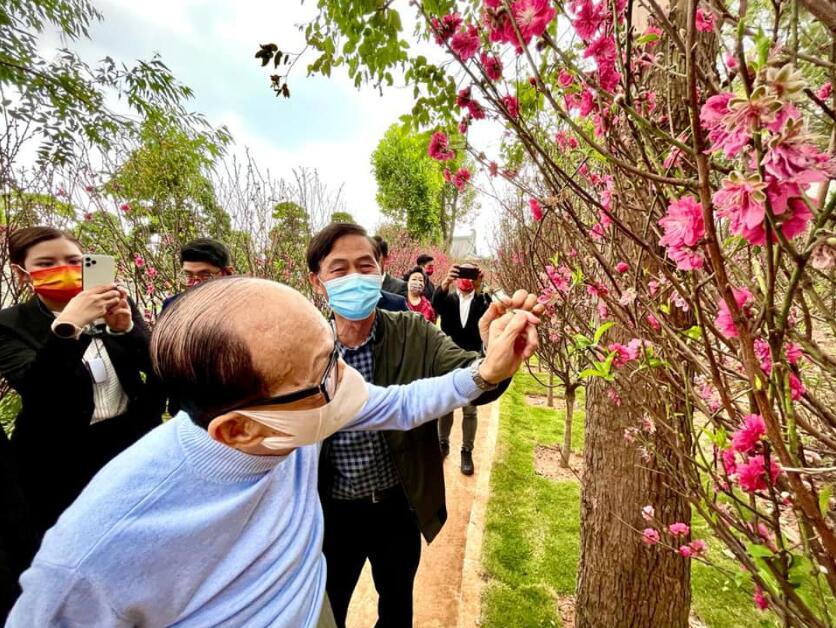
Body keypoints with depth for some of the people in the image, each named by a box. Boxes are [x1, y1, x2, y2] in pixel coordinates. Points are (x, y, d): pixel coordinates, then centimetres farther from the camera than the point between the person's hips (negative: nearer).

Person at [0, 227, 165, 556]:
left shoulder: (116, 306, -2)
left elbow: (155, 363, -9)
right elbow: (33, 387, -23)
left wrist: (126, 328, -27)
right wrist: (67, 325, -36)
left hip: (133, 442, 2)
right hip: (60, 460, -1)